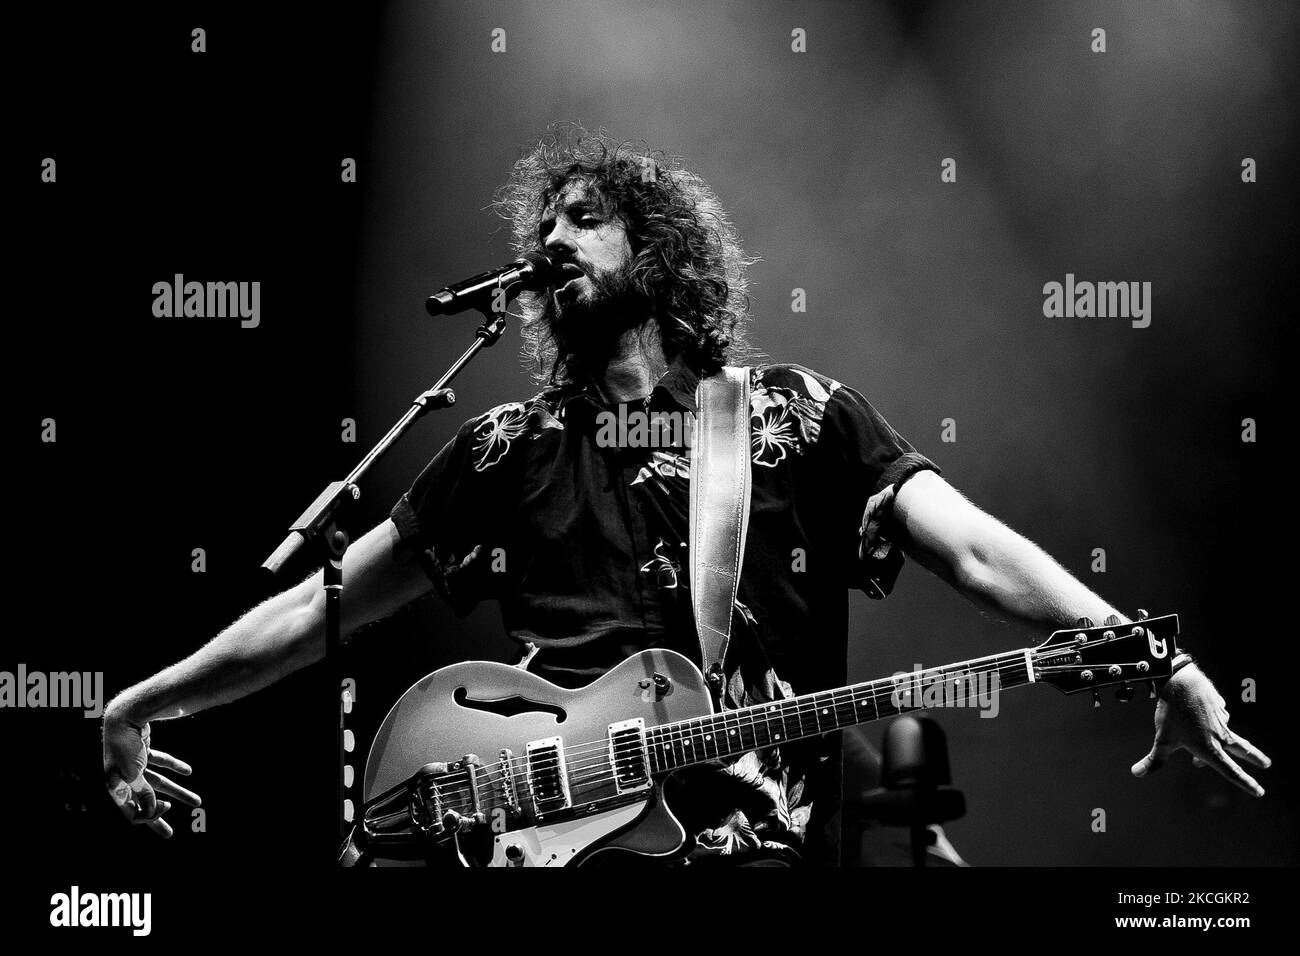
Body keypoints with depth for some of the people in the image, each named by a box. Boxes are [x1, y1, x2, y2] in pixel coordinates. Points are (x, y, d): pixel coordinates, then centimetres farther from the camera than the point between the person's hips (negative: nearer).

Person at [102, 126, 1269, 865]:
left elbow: (976, 548, -2)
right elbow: (319, 603, 19)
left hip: (765, 839, -1)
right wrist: (143, 704, 14)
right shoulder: (508, 448, 16)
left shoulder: (798, 415, 9)